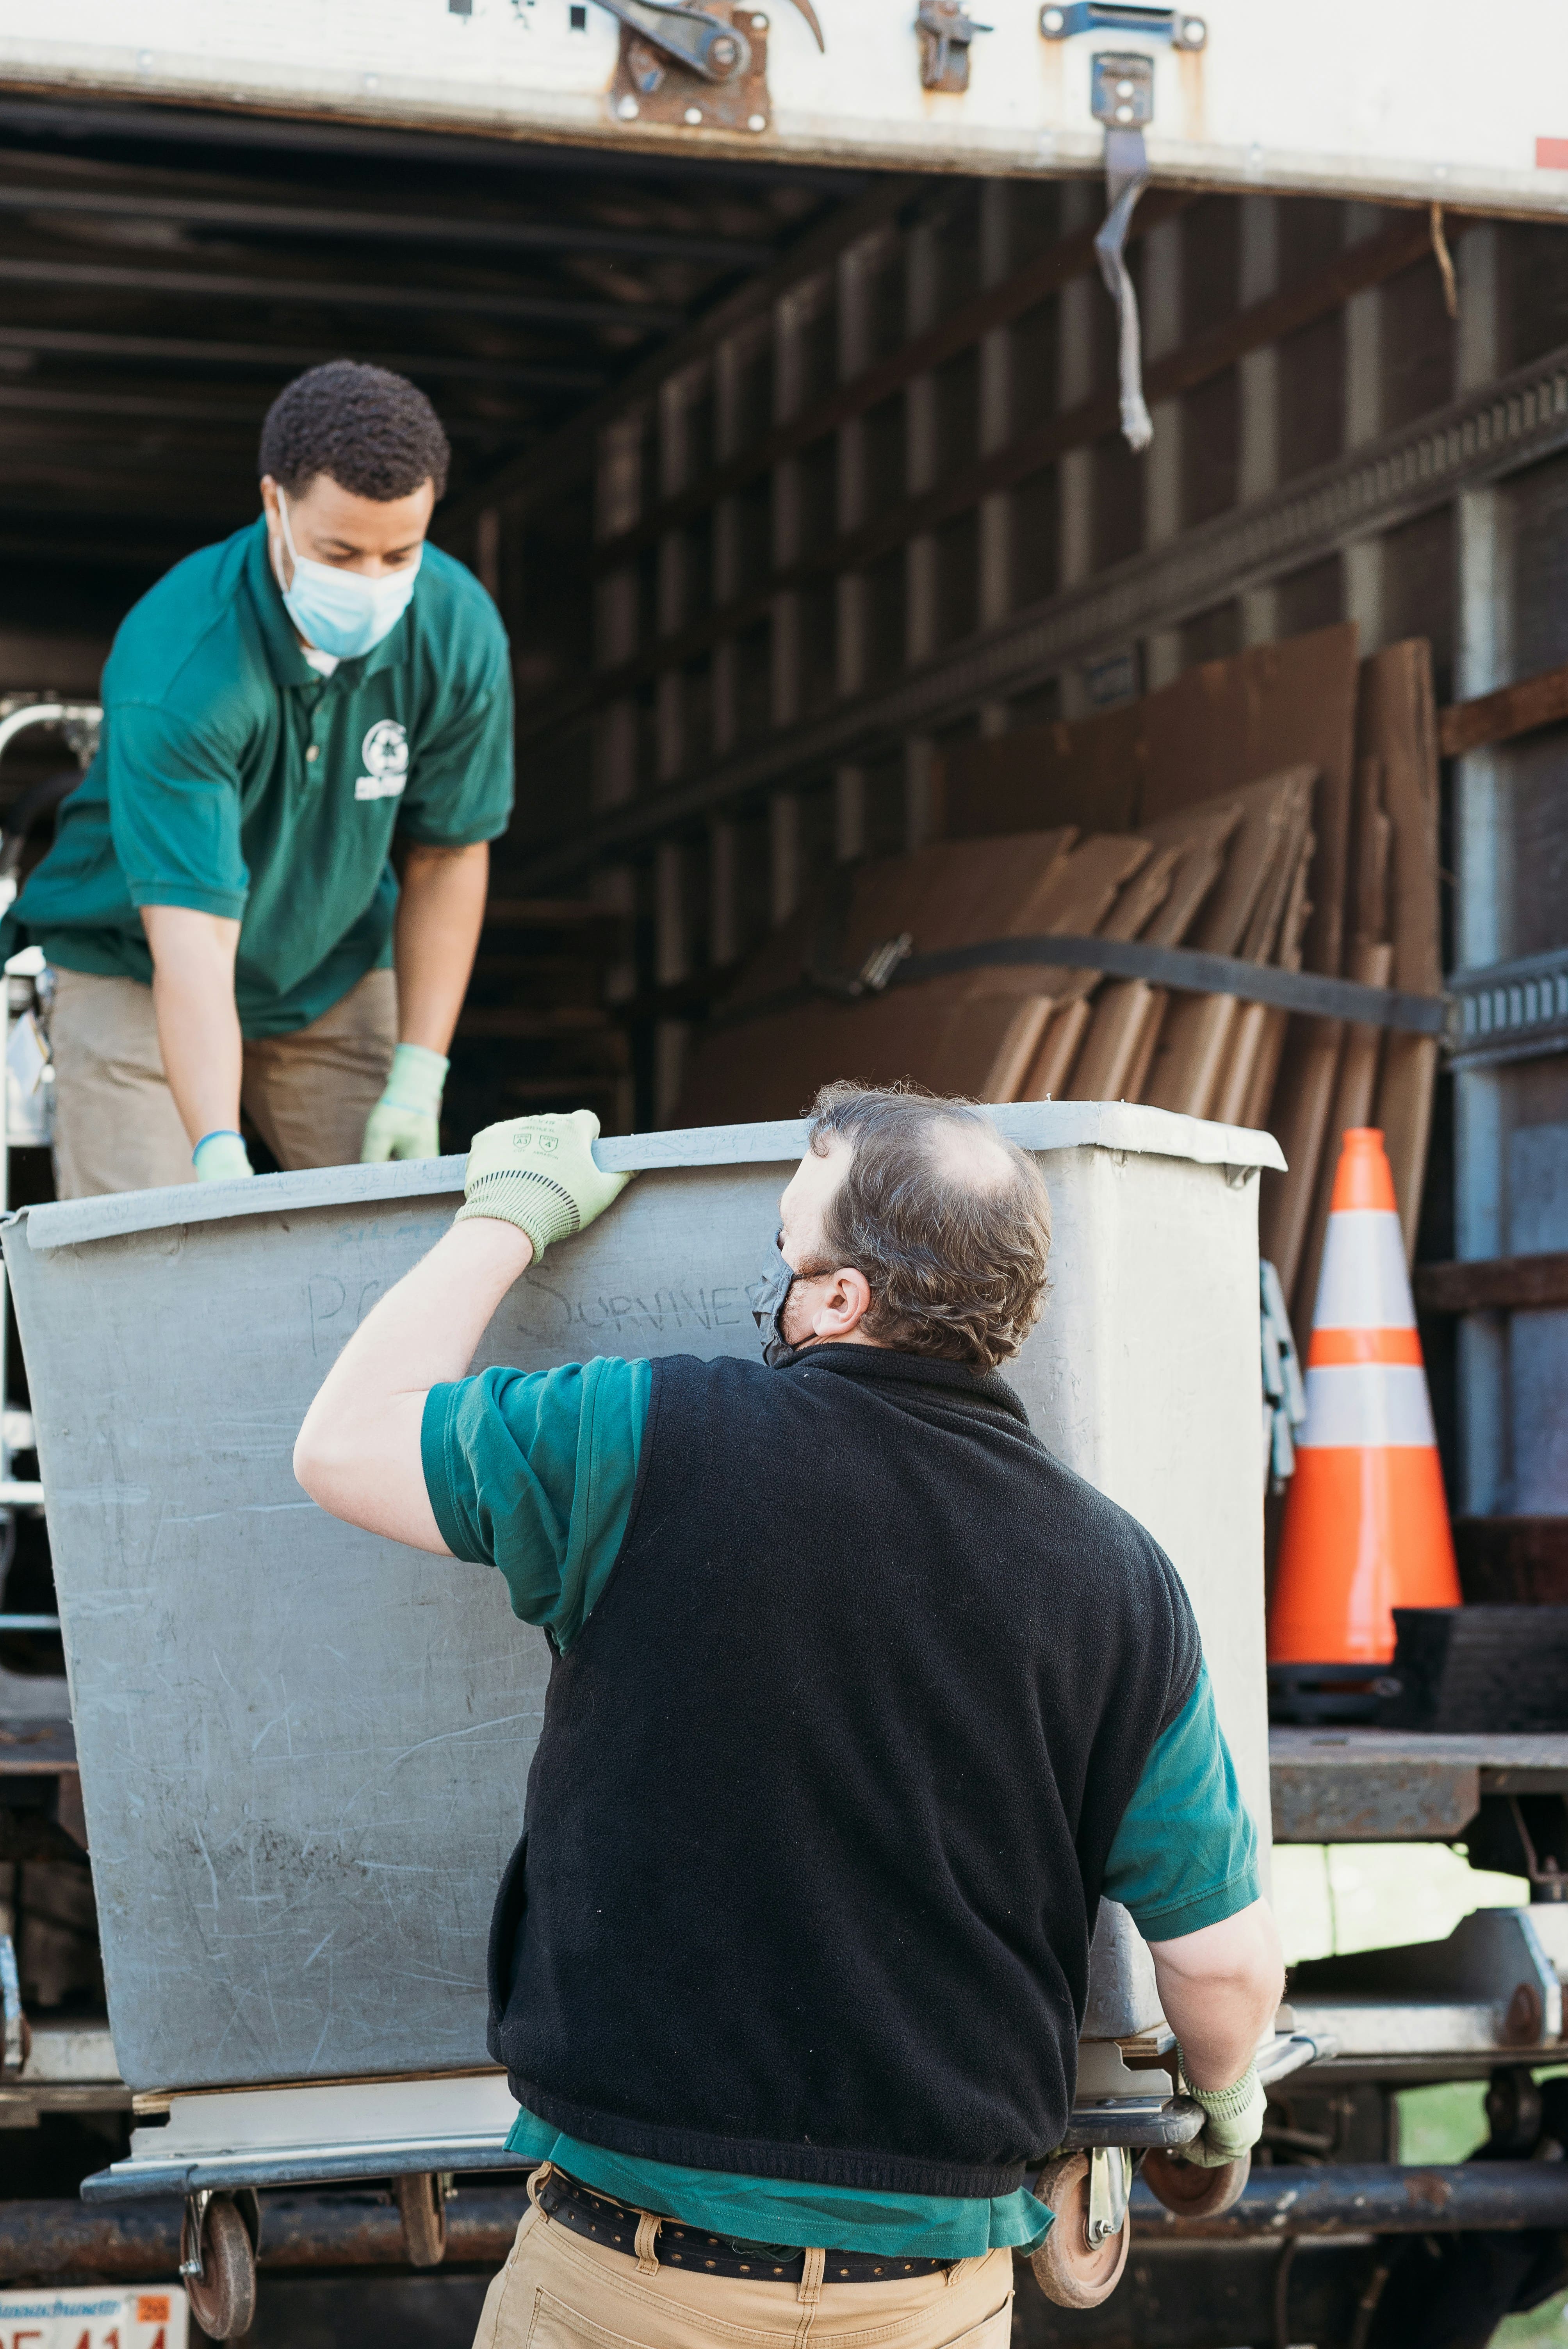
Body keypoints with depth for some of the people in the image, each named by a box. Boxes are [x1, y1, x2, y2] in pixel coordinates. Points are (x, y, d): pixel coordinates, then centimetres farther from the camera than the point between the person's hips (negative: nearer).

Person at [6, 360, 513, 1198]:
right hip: (137, 971, -4)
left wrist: (417, 1080, -10)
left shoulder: (460, 633, -18)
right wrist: (220, 1159, -50)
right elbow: (190, 935, -38)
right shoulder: (174, 669, -33)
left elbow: (446, 855, -4)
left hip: (333, 972, 4)